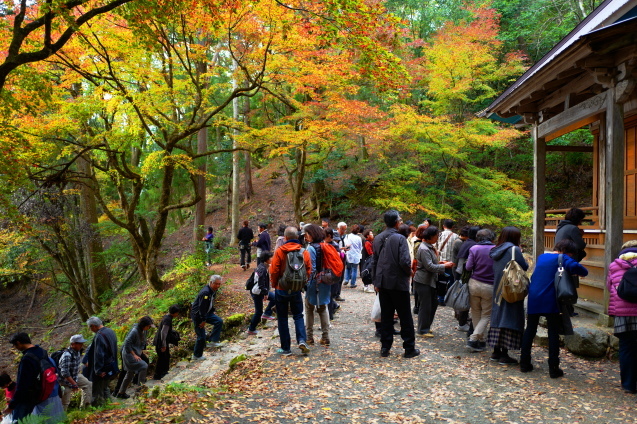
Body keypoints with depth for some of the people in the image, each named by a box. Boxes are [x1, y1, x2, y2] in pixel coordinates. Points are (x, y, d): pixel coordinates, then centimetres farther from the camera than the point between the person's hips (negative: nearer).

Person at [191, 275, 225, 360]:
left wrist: (212, 311, 12)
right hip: (197, 315, -9)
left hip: (206, 313, 9)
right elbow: (202, 308, -28)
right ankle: (196, 356, 12)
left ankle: (213, 341, 4)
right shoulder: (205, 292, -30)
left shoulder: (213, 291, 0)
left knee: (219, 321, -1)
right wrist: (203, 320, -22)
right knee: (201, 337, -4)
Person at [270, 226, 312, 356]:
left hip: (281, 289, -2)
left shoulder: (279, 251, -12)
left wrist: (274, 285, 6)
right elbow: (308, 271, 0)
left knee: (282, 318, 9)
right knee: (298, 316, 17)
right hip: (297, 290, 2)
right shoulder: (304, 252, -4)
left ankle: (285, 348, 12)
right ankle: (302, 340, -4)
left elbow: (274, 271, -11)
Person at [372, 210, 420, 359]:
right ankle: (409, 348, 12)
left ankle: (385, 347, 16)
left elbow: (374, 261, 9)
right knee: (405, 317, 5)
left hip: (382, 283, 6)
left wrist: (376, 281, 15)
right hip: (398, 283, -6)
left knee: (386, 316, 12)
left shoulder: (378, 239, 5)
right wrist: (409, 272, 0)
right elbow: (405, 262, -21)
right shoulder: (400, 239, -15)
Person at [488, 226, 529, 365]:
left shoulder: (496, 251, 10)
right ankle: (504, 354, -2)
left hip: (498, 291, 8)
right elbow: (524, 267, -11)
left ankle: (496, 352, 19)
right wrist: (520, 254, 2)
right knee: (509, 319, -3)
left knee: (498, 316, 12)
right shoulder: (514, 249, -12)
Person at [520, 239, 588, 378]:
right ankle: (553, 368, 4)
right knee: (553, 333, 4)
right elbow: (574, 266, -25)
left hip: (533, 299, 6)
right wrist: (583, 272, -3)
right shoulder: (562, 258, -5)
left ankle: (524, 363, 17)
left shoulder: (541, 257, 16)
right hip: (550, 301, -5)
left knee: (530, 330, 14)